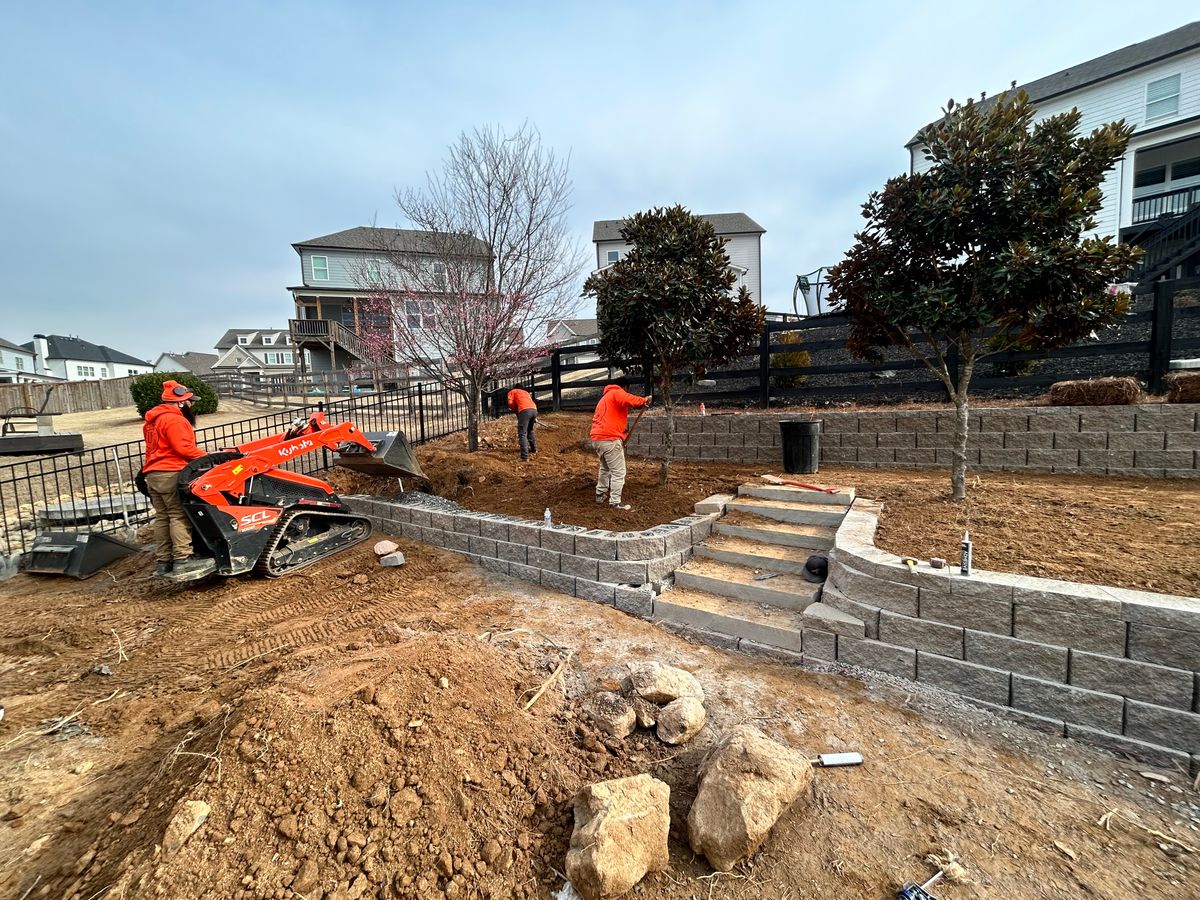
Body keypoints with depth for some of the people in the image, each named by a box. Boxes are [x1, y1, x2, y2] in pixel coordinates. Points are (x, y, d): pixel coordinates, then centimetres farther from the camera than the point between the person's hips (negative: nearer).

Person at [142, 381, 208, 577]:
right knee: (179, 516, -9)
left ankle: (163, 561, 14)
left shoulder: (153, 419, 20)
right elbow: (184, 448, -21)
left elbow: (159, 448, 22)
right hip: (171, 474, -10)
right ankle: (182, 560, -11)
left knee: (162, 517, 10)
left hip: (153, 474, 10)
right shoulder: (174, 419, -12)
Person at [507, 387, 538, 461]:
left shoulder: (512, 392, 24)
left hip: (525, 410, -6)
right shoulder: (526, 392, 39)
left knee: (522, 434, -8)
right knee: (530, 430, 29)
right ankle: (534, 449, 41)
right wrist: (534, 418, 23)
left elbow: (510, 403, 6)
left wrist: (516, 410, 21)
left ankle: (524, 457, -18)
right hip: (534, 410, 6)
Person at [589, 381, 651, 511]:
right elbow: (628, 400, -24)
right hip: (609, 439, -10)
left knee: (605, 468, 28)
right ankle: (615, 503, -2)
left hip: (597, 438, 10)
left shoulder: (606, 397, 29)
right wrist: (643, 400, -8)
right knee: (619, 472, -3)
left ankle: (600, 494, 38)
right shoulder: (617, 393, -1)